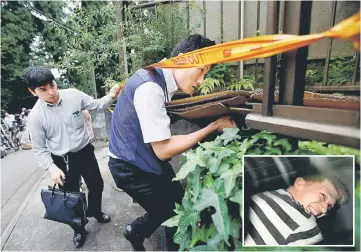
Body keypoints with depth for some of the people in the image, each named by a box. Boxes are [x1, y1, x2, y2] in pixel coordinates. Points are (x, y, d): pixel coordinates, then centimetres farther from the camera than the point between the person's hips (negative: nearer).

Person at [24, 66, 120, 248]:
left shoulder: (73, 95, -12)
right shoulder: (35, 116, -15)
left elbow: (96, 105, 0)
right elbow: (39, 149, -6)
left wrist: (111, 96, -19)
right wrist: (52, 168, -16)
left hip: (85, 151, 2)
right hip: (63, 160, -2)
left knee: (96, 185, 19)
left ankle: (95, 212, 51)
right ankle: (79, 229, 43)